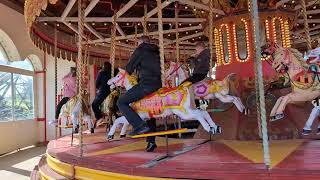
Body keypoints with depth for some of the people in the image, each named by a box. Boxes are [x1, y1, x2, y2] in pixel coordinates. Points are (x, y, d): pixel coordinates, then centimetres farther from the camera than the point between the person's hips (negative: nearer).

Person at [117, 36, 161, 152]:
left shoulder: (140, 50, 3)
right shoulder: (156, 53, 24)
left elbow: (129, 68, 4)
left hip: (146, 84, -8)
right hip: (158, 84, 8)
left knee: (121, 102, -3)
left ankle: (140, 126, -13)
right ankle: (151, 141, 20)